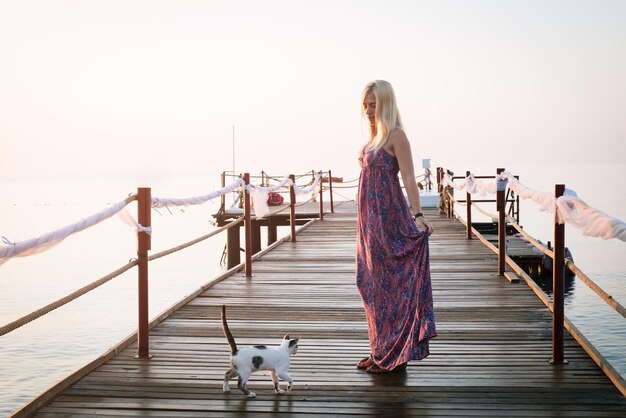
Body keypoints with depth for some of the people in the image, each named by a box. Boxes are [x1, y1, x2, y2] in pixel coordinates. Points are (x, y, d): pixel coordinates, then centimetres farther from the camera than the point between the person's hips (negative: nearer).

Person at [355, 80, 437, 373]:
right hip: (371, 221, 9)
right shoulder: (374, 135, 15)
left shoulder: (396, 135, -10)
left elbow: (408, 178, -18)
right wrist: (366, 223, 17)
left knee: (390, 284, -2)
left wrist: (417, 215, -29)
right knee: (372, 284, 12)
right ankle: (381, 352, 22)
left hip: (390, 220, -9)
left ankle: (395, 355, 8)